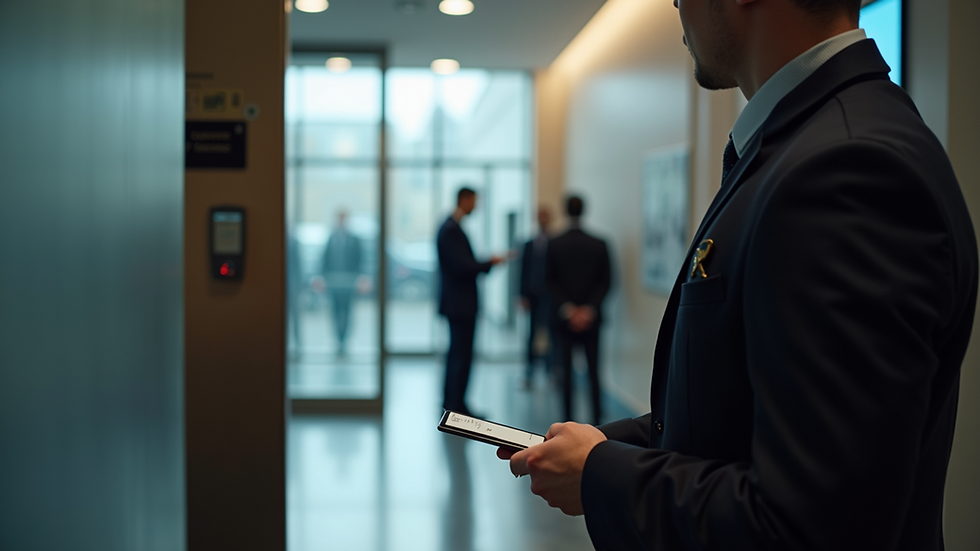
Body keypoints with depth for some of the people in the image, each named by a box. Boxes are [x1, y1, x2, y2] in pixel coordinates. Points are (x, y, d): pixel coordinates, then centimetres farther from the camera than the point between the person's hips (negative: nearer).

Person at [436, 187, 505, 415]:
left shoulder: (452, 227, 13)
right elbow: (462, 267, -24)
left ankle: (450, 401, 26)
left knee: (457, 352, 17)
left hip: (458, 302, 11)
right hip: (460, 302, -11)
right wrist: (489, 263, -11)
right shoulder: (451, 230, -19)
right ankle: (457, 405, -1)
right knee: (462, 355, -6)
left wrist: (487, 262, 8)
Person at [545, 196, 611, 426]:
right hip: (590, 319, 1)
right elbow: (605, 283, -3)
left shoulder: (554, 245, -6)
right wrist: (589, 309, -4)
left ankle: (568, 418, 7)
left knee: (566, 370, 5)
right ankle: (597, 416, 8)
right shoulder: (599, 245, -2)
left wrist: (567, 309, -5)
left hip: (565, 318, -1)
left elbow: (550, 282, -6)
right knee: (593, 368, 8)